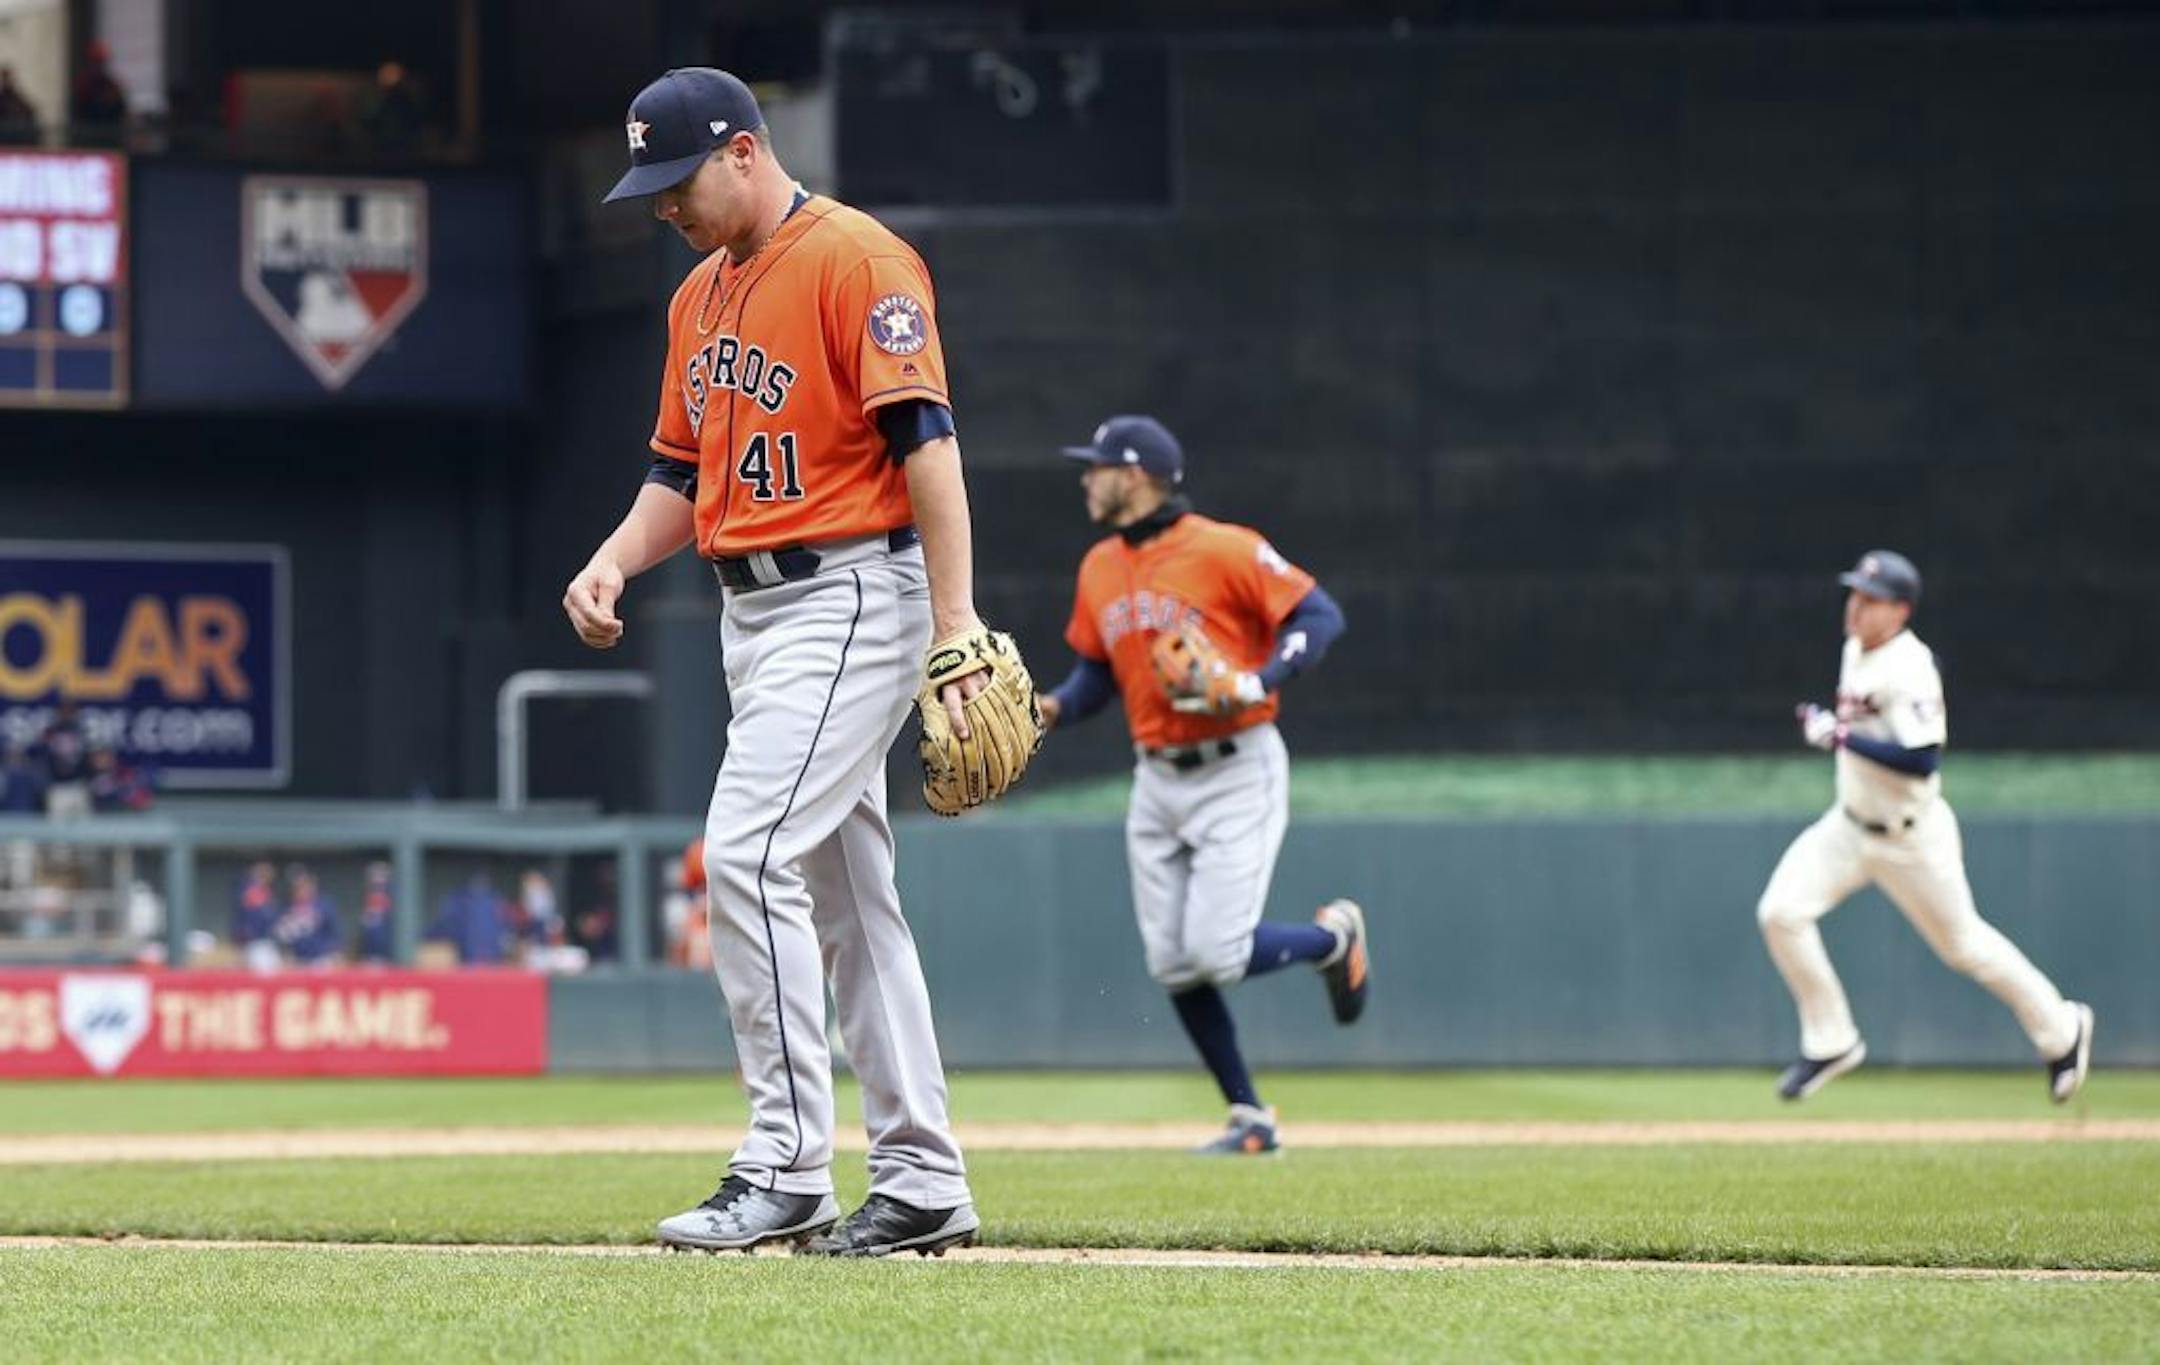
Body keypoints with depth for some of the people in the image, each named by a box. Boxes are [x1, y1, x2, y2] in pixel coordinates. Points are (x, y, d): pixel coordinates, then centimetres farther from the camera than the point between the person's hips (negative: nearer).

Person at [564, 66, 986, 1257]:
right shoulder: (701, 295, 16)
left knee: (748, 856, -18)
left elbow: (926, 440, -18)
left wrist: (956, 625, -24)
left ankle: (785, 1170, -16)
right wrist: (614, 563, 2)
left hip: (849, 598, -9)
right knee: (844, 895, 10)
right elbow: (682, 473, 22)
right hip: (750, 610, 9)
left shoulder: (857, 260, -12)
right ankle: (921, 1186, 14)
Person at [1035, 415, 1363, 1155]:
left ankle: (1333, 938, 16)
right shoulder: (1099, 569, 9)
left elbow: (1319, 615, -14)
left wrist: (1256, 682, -26)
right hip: (1157, 781, 7)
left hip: (1238, 773, -7)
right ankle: (1249, 1119, 12)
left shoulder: (1222, 550, -13)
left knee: (1218, 951, -15)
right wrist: (1056, 706, -3)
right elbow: (1096, 671, 17)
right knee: (1173, 966, 1)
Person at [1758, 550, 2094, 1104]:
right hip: (1851, 825, 8)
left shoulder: (1908, 670, -24)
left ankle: (2062, 1029, 31)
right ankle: (1830, 1042, 2)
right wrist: (1827, 724, 10)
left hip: (1912, 839, -8)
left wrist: (1842, 737, -31)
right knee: (1781, 912, -11)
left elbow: (1922, 760, -32)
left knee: (1963, 945, 8)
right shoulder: (1856, 649, 3)